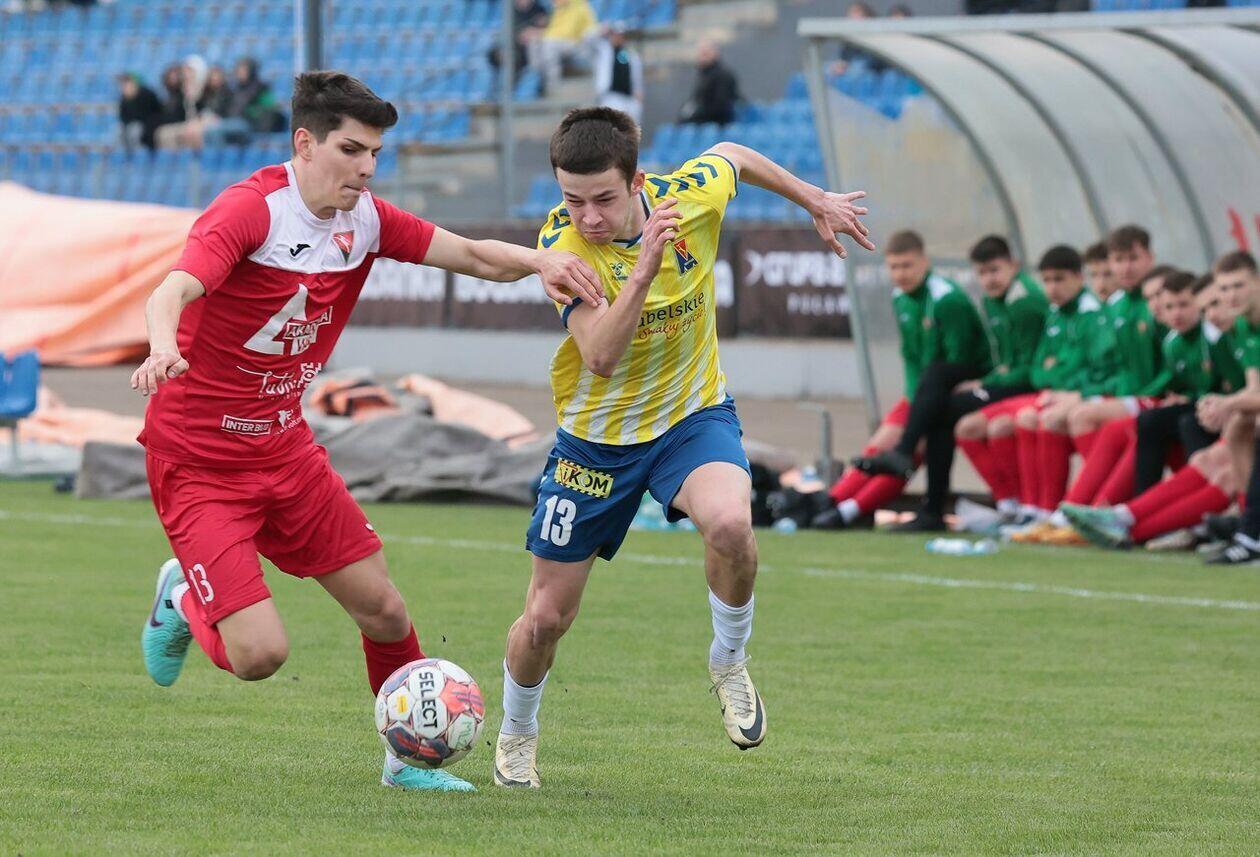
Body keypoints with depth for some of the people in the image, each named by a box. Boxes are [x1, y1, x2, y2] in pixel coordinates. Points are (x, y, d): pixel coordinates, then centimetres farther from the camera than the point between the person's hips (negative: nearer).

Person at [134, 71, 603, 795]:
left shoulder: (364, 219, 1)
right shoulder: (251, 210, -21)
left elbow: (474, 255, 4)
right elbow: (175, 291, -36)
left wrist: (540, 261, -18)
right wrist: (164, 348, -59)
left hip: (285, 449, 7)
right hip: (199, 462, -7)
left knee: (384, 609, 5)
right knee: (260, 654, -16)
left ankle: (411, 758, 29)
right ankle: (185, 602, 18)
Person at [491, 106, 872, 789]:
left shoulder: (691, 195, -18)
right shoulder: (562, 243, -25)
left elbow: (735, 156, 8)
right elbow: (600, 355, -37)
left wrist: (818, 203, 19)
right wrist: (644, 268, -49)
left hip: (692, 416, 1)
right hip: (595, 436, 0)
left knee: (729, 523, -34)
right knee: (547, 617, 5)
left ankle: (729, 664, -4)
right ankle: (516, 735, 37)